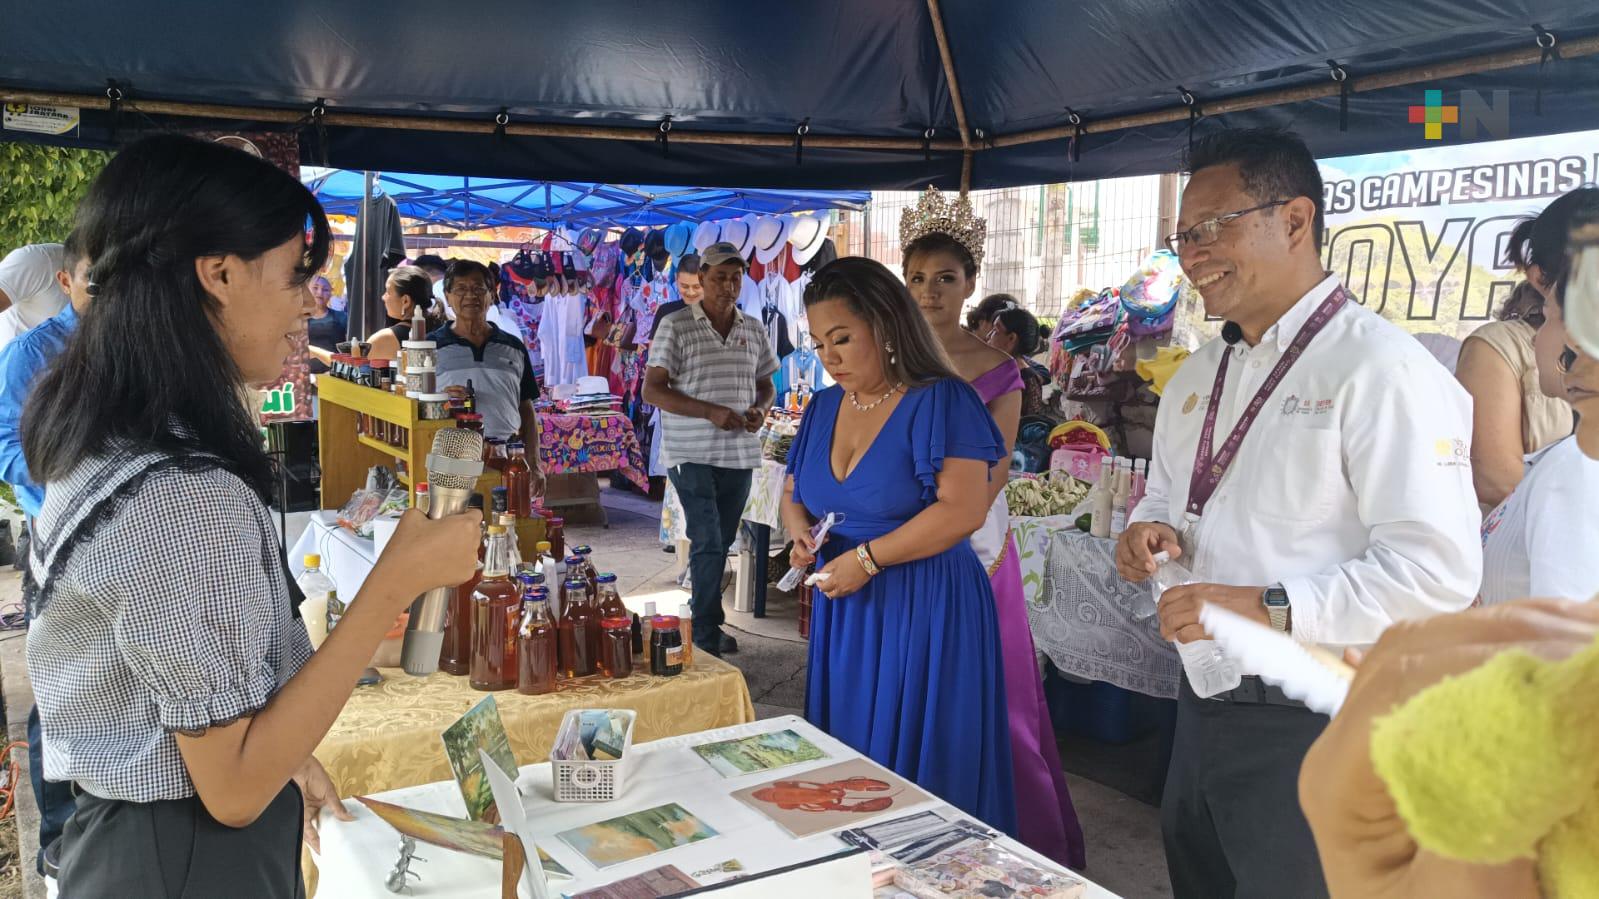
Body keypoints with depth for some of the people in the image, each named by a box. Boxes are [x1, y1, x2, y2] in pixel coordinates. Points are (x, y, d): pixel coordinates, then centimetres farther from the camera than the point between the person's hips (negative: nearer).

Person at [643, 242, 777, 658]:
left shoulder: (754, 330, 10)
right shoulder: (676, 326, -5)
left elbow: (766, 385, 20)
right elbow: (652, 390, -10)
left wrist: (760, 409, -5)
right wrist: (710, 411, -20)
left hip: (739, 453, 5)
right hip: (692, 453, -5)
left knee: (720, 543, 13)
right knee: (707, 542, -9)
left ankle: (702, 619, 28)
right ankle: (707, 634, -1)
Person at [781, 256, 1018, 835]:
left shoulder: (939, 401, -11)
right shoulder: (823, 407, 11)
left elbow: (963, 509, -20)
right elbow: (793, 493, 22)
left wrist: (868, 557, -19)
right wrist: (800, 533, -1)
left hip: (925, 610, -6)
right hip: (842, 610, 7)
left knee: (918, 762, 1)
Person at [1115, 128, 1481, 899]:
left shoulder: (1380, 368, -17)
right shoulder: (1195, 378, 9)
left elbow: (1438, 572, -23)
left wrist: (1268, 607, -28)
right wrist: (1152, 532, -1)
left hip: (1313, 728, -8)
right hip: (1202, 710, 8)